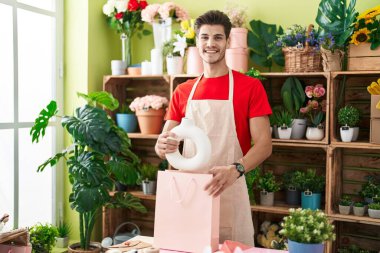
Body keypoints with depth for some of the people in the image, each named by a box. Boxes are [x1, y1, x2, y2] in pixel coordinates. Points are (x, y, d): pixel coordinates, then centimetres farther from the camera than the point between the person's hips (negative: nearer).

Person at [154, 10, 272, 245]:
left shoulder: (250, 87, -2)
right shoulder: (183, 92, 10)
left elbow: (264, 144, -8)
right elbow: (164, 141, 10)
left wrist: (236, 170, -26)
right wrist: (162, 146, -14)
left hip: (230, 191, -3)